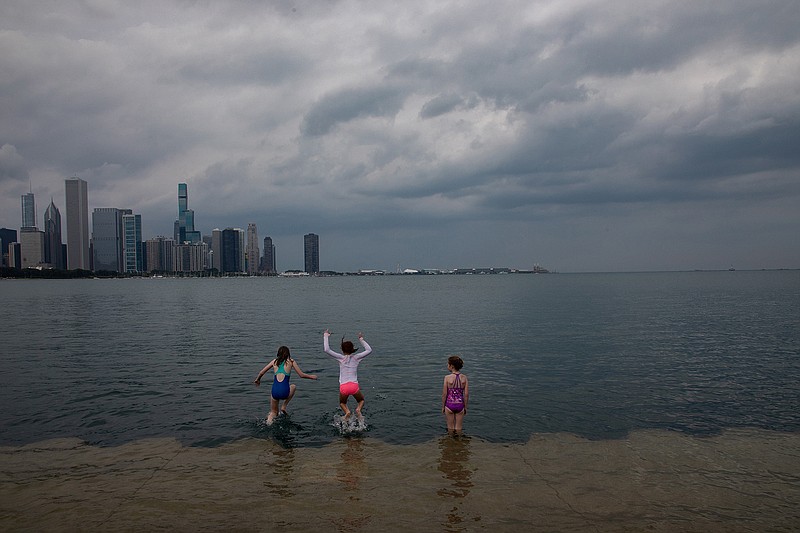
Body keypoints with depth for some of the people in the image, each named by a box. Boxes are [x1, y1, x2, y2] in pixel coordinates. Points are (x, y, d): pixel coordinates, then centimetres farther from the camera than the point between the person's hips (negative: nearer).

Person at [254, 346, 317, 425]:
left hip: (275, 392, 3)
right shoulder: (291, 361, 6)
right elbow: (301, 375, 8)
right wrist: (311, 376, 25)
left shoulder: (274, 361, 13)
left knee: (273, 412, 26)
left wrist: (257, 380, 37)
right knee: (293, 386, 34)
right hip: (284, 392, -3)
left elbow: (261, 372, 17)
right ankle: (284, 407, 24)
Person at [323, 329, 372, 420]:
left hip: (343, 387, 0)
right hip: (354, 386, 1)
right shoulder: (356, 357, 5)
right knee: (361, 400, 28)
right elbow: (369, 350, 17)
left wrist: (326, 336, 4)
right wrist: (361, 340, 22)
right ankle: (358, 409, -5)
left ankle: (347, 411, -5)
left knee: (342, 403, 28)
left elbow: (326, 350, -5)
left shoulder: (341, 358, 1)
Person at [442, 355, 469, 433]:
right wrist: (465, 407, 9)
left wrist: (443, 406, 3)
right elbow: (466, 394, -4)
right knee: (458, 428, 17)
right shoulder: (464, 377, -7)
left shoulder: (447, 378, -16)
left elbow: (444, 394, -10)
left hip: (449, 405, -2)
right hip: (460, 405, 2)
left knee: (450, 428, 16)